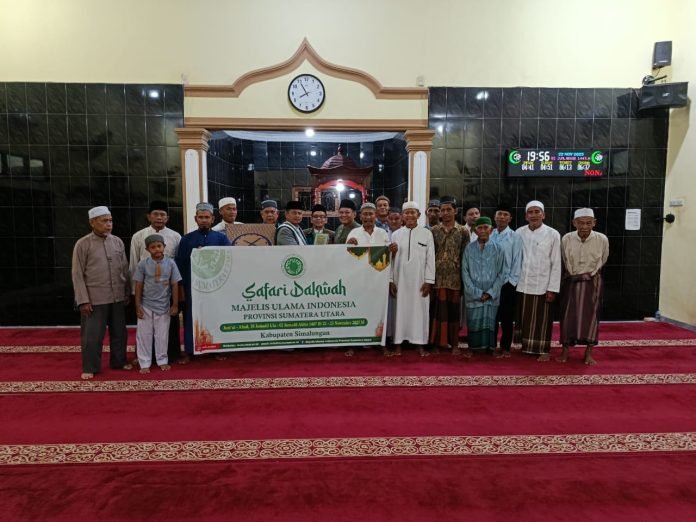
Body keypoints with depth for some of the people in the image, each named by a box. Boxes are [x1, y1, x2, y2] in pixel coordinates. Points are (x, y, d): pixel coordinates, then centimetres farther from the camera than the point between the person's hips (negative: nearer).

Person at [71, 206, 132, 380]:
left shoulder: (118, 242, 5)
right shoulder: (83, 244, -6)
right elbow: (77, 275, -6)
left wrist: (128, 293, 10)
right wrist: (83, 300, -11)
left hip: (118, 298, 4)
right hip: (94, 299, -4)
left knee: (119, 333, 14)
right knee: (92, 335, 5)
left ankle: (119, 361, 32)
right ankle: (90, 368, 22)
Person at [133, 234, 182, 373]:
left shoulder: (170, 263, -4)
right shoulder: (143, 264, -6)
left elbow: (175, 285, -1)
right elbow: (139, 286, -2)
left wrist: (175, 305, -1)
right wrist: (138, 306, -4)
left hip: (163, 306, 1)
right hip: (146, 306, 0)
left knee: (162, 335, 11)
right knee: (144, 335, 7)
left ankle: (162, 361, 25)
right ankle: (145, 363, 18)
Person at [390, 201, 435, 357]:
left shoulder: (427, 233, 1)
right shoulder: (396, 234, 5)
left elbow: (430, 258, 0)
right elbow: (391, 259, 5)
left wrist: (429, 281, -6)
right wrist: (390, 280, -1)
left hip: (419, 279, -1)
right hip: (400, 279, 1)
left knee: (419, 309, 3)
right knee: (400, 309, 4)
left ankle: (420, 343, 11)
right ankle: (398, 343, 11)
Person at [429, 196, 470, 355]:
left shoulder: (463, 231, 4)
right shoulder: (433, 231, 6)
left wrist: (465, 278, -1)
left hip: (455, 278, 0)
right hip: (437, 277, 1)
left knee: (454, 310, 5)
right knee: (437, 310, 2)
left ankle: (454, 344, 14)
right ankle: (437, 342, 11)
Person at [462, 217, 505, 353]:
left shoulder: (497, 249, 3)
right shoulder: (469, 248, 3)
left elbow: (500, 273, 3)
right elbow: (465, 273, 0)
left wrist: (490, 293, -7)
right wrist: (477, 293, -7)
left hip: (491, 296, 0)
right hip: (473, 295, 0)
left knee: (489, 322, 1)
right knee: (474, 323, 2)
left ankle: (489, 348, 11)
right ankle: (475, 348, 12)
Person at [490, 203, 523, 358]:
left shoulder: (515, 237, -3)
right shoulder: (489, 236, 2)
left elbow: (517, 262, -5)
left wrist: (510, 282, -8)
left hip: (508, 283, -2)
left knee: (506, 318, 7)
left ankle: (505, 348, 17)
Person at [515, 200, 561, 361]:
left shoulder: (553, 234, -5)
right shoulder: (519, 232, 3)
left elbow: (556, 264, -5)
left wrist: (552, 289, -8)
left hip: (542, 286, -3)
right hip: (522, 285, 3)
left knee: (541, 320, 5)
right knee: (523, 319, 11)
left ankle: (544, 350, 19)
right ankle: (526, 346, 26)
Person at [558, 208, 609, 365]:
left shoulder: (602, 240, -14)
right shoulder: (566, 239, -13)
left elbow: (603, 260, 7)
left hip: (592, 282, 0)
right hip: (571, 281, 1)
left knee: (590, 316, 3)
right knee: (568, 315, 2)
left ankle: (588, 353, 14)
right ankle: (565, 351, 12)